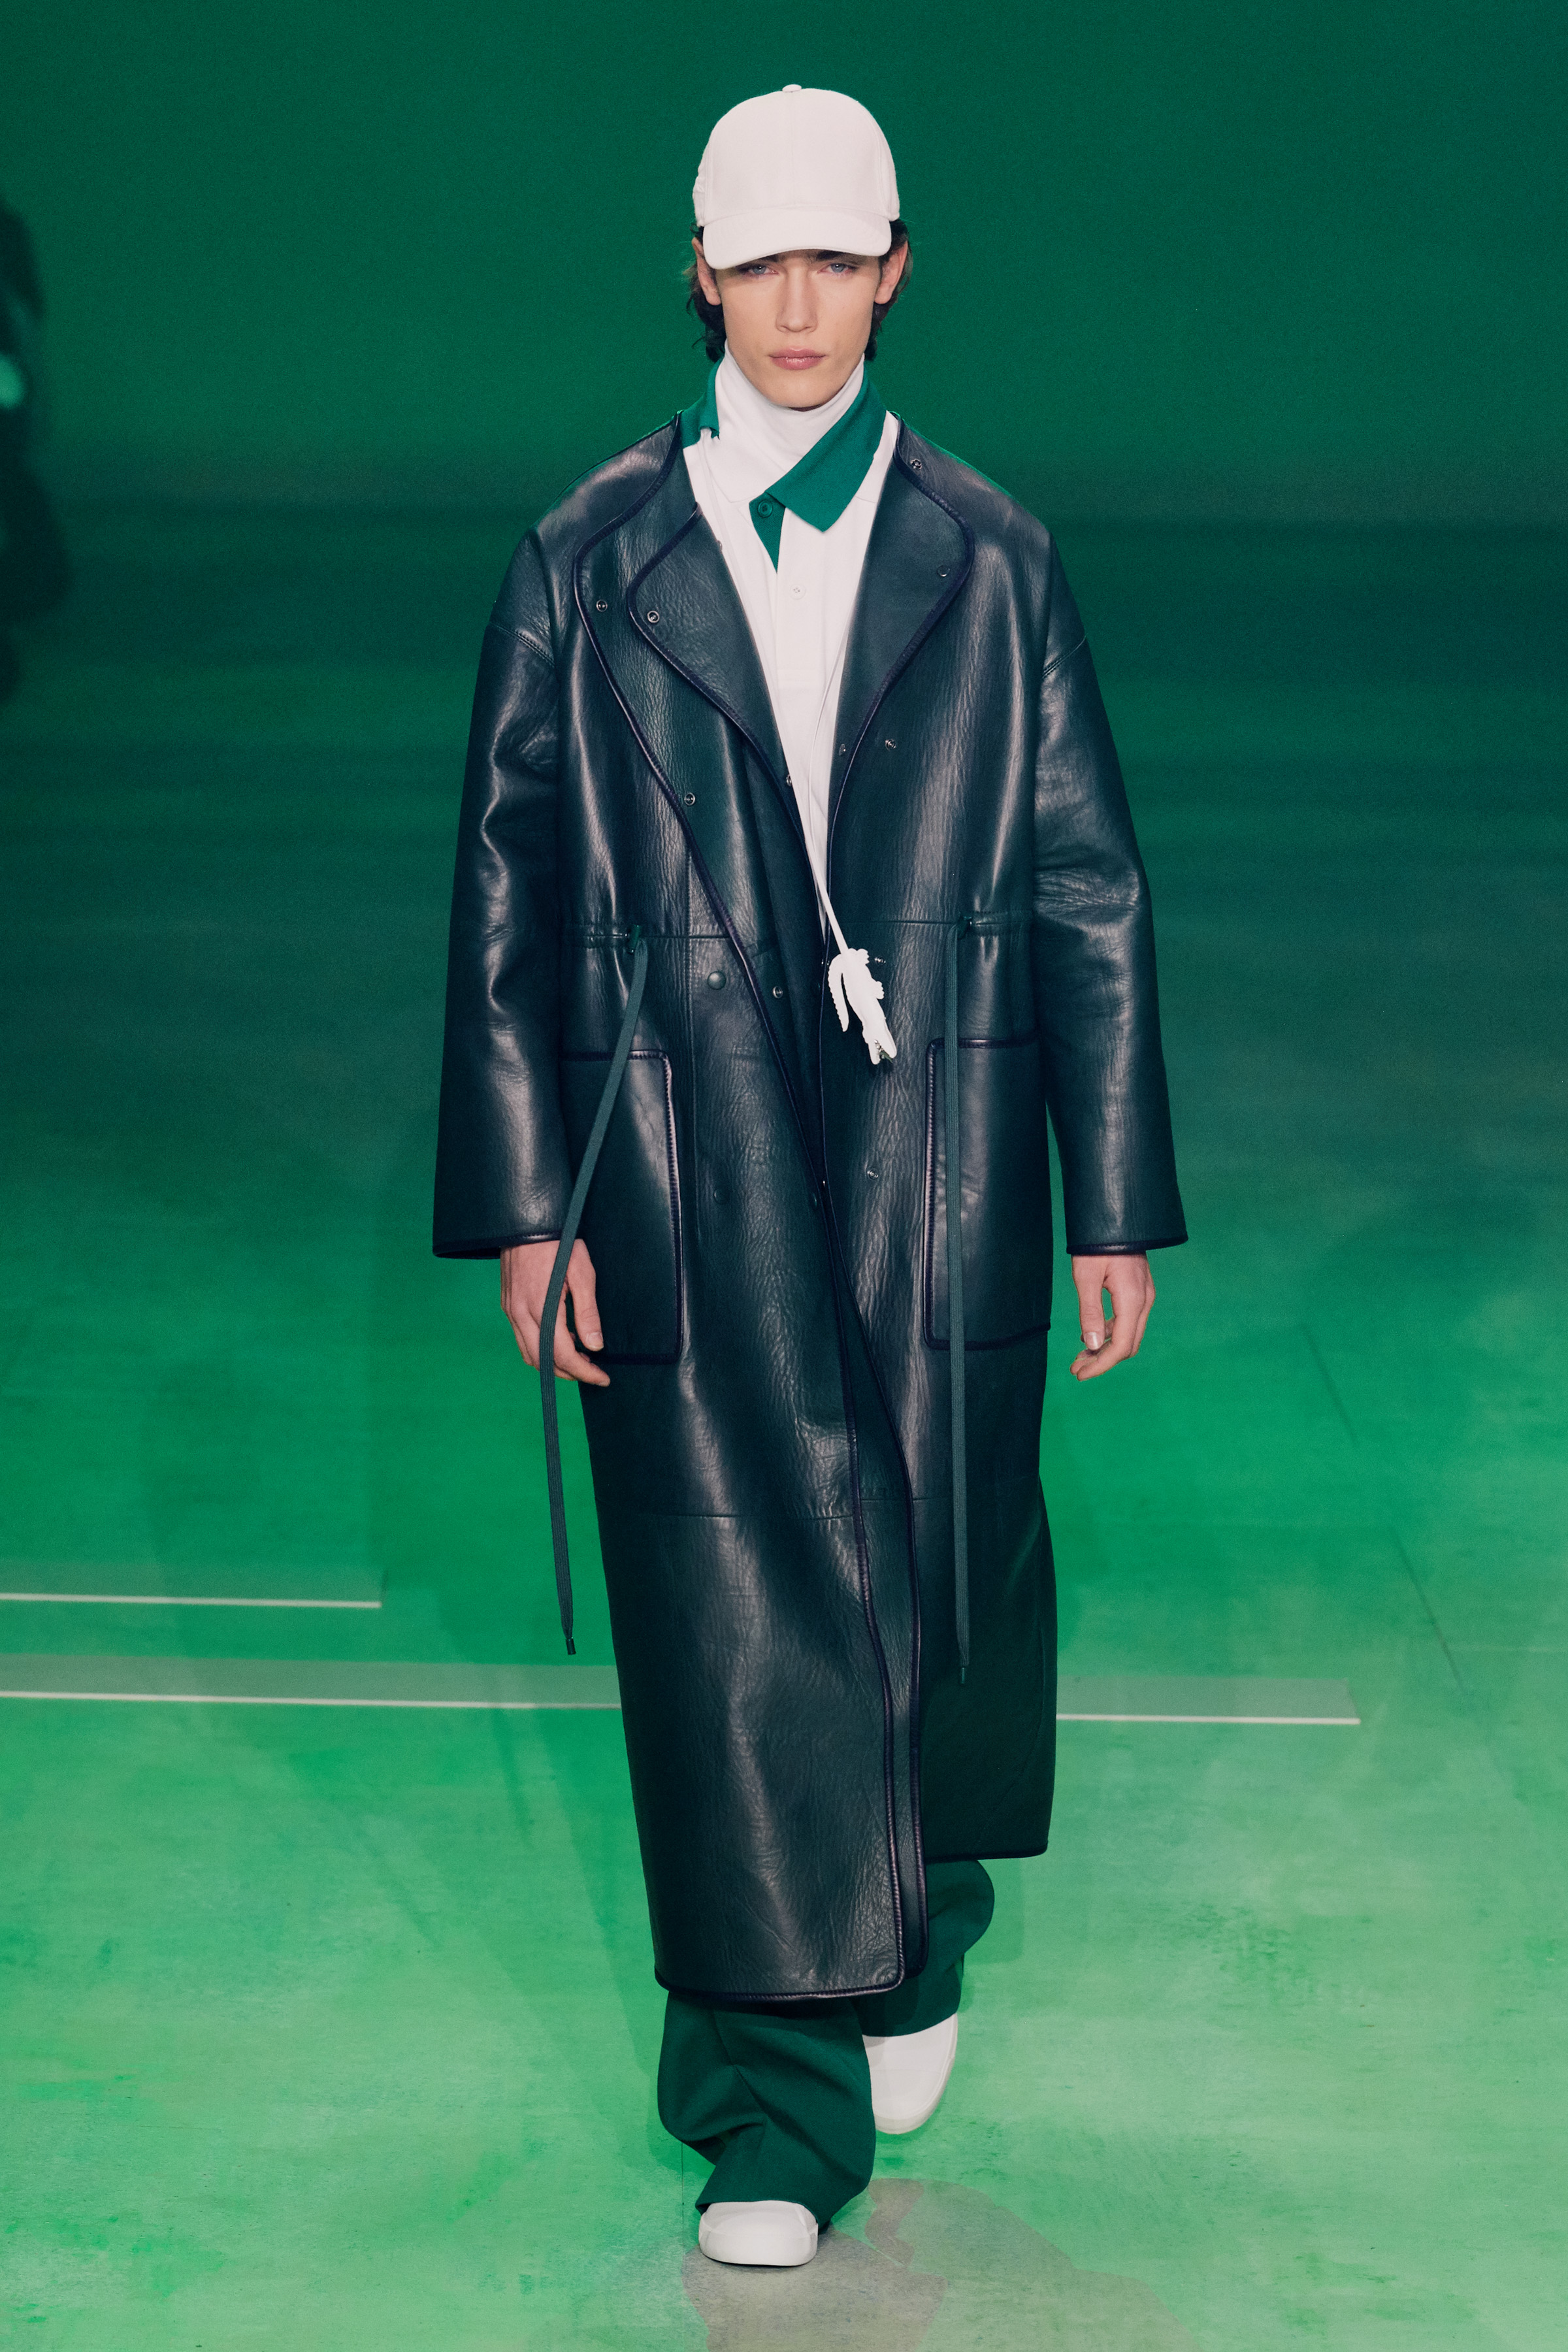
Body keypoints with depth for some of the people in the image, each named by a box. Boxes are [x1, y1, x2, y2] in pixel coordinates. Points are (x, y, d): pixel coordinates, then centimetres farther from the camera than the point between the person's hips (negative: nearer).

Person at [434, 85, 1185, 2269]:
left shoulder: (987, 562, 4)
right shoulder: (588, 564, 3)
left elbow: (1089, 895, 6)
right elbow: (506, 898, 3)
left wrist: (1120, 1208, 4)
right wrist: (521, 1207, -2)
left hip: (942, 1177, 1)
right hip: (690, 1185, -1)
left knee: (947, 1584, 10)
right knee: (734, 1616, -3)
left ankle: (920, 1942, 40)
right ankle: (779, 2109, 7)